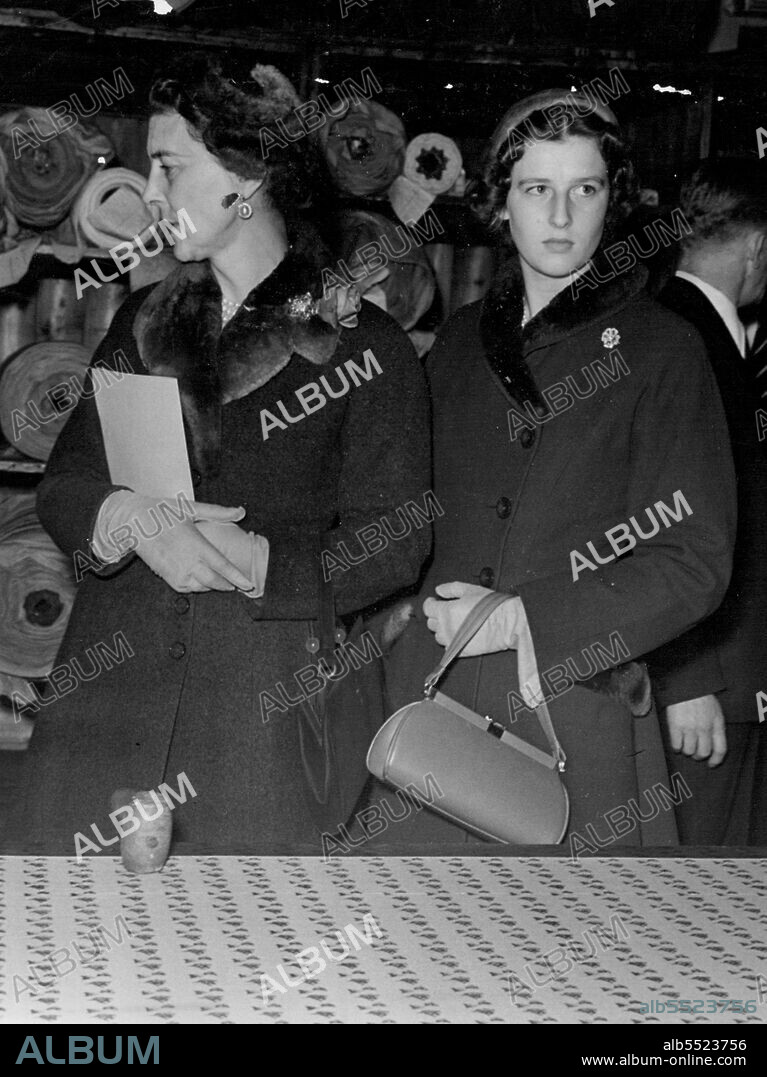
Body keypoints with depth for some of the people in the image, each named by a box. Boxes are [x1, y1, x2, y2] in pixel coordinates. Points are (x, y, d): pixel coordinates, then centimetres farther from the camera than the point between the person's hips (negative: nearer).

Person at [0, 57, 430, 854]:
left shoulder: (363, 347, -1)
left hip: (276, 715, -4)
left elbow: (391, 546, -5)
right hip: (112, 698, 4)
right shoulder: (143, 323, 16)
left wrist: (259, 560, -21)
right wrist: (130, 521, -13)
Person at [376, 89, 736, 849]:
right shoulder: (459, 341, 12)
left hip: (579, 723, -3)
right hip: (431, 706, 4)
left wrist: (523, 621, -13)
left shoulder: (661, 350, -2)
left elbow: (693, 564, -7)